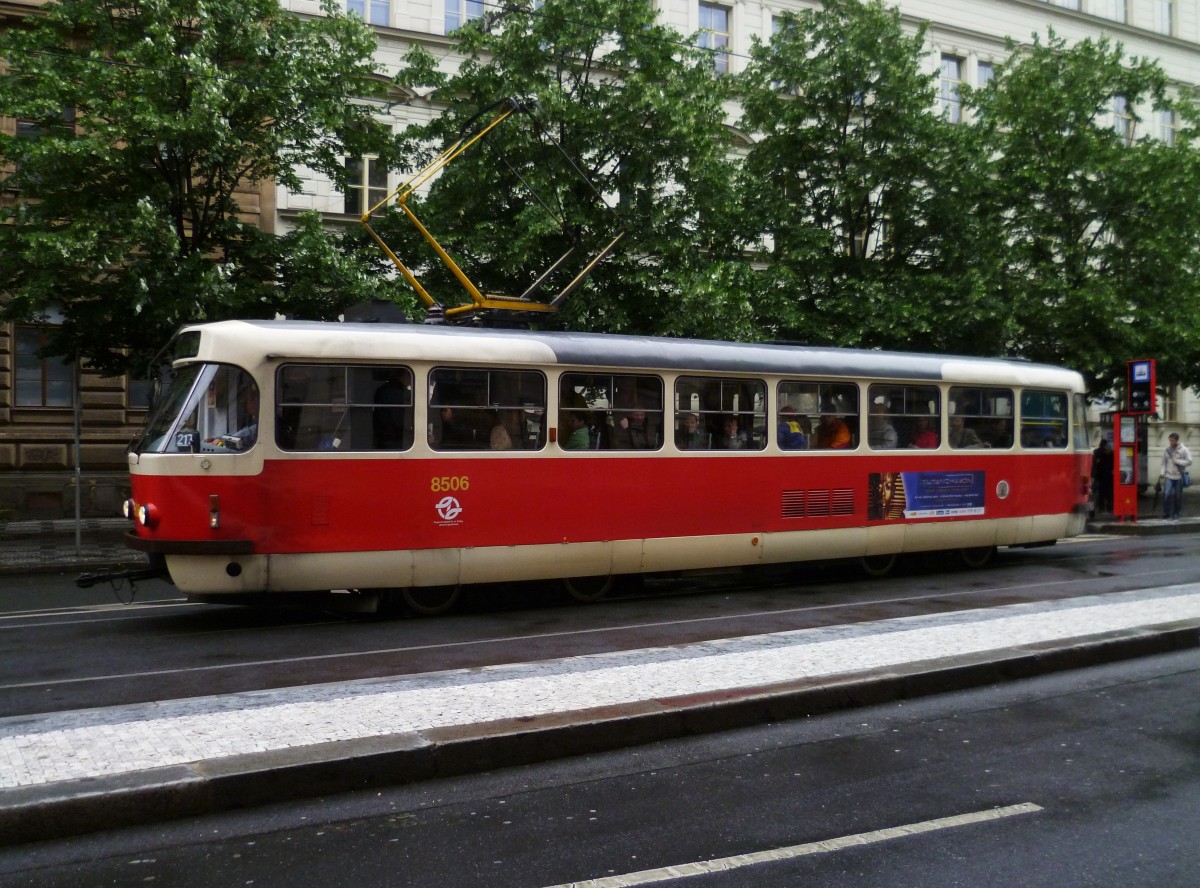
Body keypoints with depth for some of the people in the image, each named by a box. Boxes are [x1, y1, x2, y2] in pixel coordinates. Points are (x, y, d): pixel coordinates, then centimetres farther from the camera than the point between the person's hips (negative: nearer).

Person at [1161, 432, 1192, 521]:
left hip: (1179, 477, -1)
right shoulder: (1167, 450, 4)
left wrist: (1176, 461, -17)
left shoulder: (1184, 449, -5)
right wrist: (1162, 472, -3)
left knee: (1178, 496, 6)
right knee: (1167, 494, -11)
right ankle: (1166, 514, -1)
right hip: (1168, 476, 1)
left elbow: (1189, 461, -10)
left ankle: (1176, 515, 18)